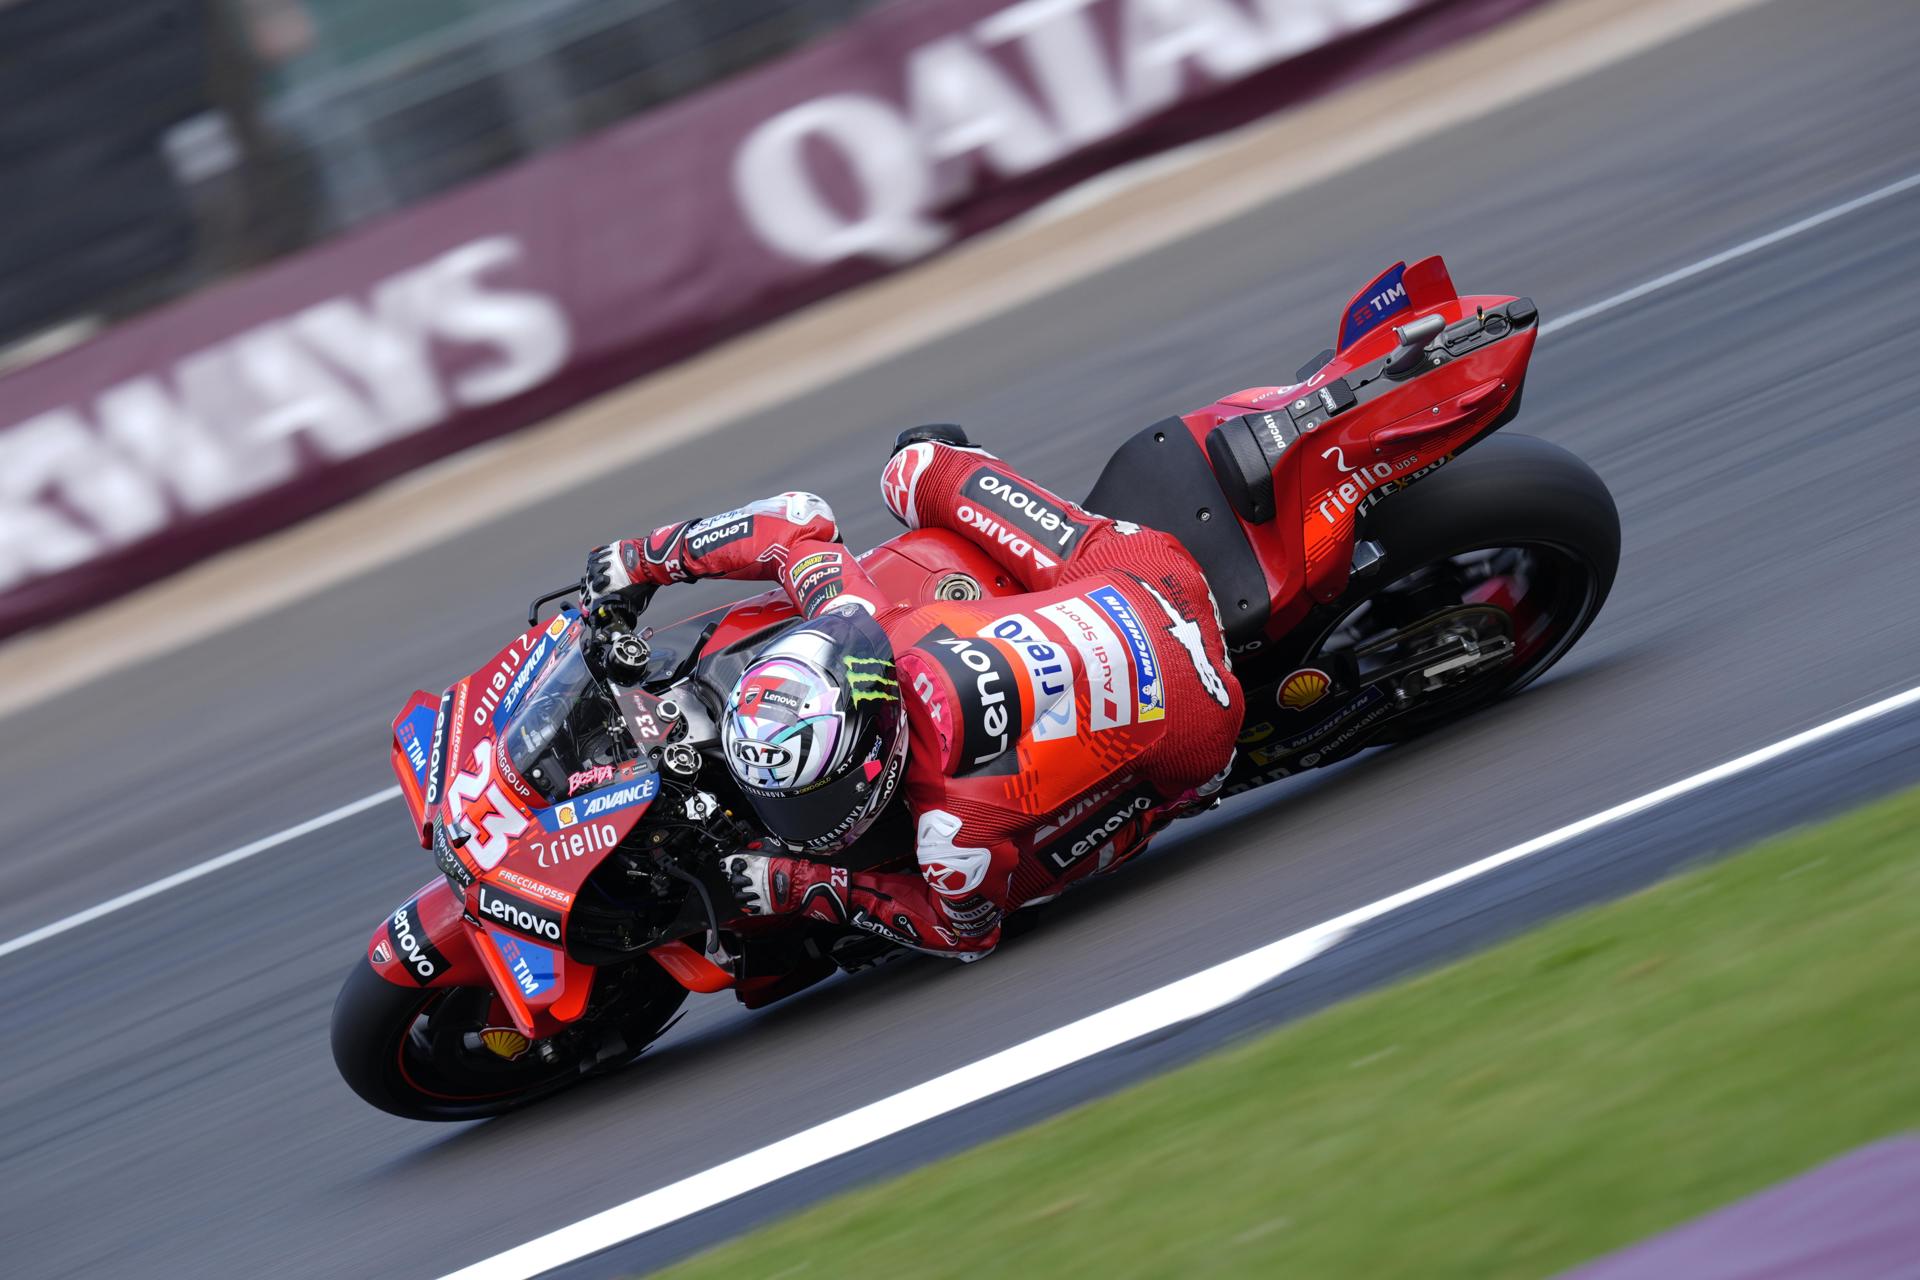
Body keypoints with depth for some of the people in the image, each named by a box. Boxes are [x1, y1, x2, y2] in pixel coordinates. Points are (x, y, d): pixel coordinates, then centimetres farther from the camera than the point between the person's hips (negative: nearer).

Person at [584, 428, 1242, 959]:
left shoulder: (957, 827, -36)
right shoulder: (854, 620, -24)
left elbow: (966, 934, -14)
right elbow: (799, 523, -4)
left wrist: (803, 889, -18)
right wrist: (644, 557, 4)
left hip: (1187, 735, -5)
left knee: (990, 882, 1)